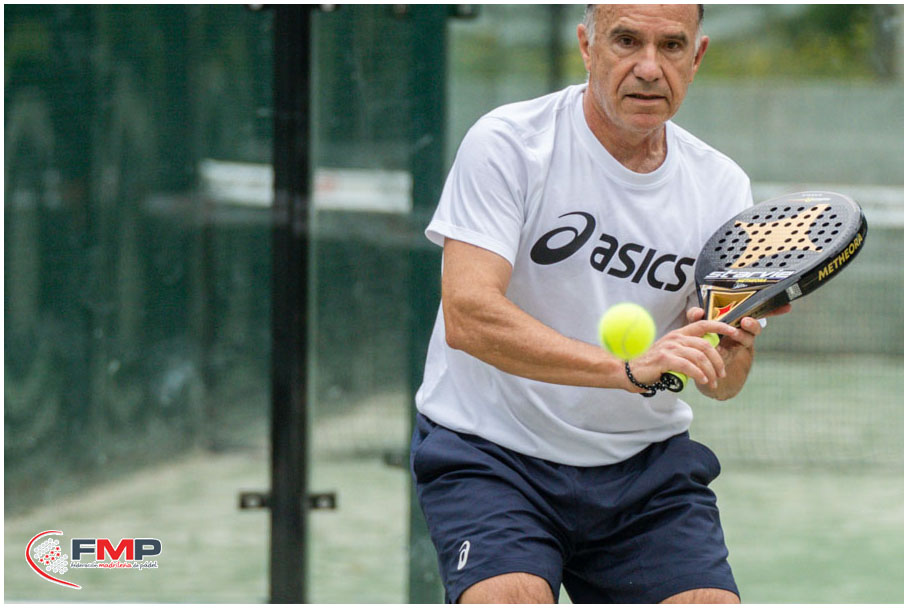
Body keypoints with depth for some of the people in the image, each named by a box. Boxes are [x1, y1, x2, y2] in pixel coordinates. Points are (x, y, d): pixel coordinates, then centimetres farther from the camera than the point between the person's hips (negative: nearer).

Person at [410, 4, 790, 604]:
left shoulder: (721, 186, 3)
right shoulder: (508, 144, -12)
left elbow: (721, 384, 7)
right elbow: (468, 316, -24)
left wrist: (730, 349, -18)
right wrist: (629, 368, -33)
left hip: (647, 463, 4)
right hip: (490, 453, -4)